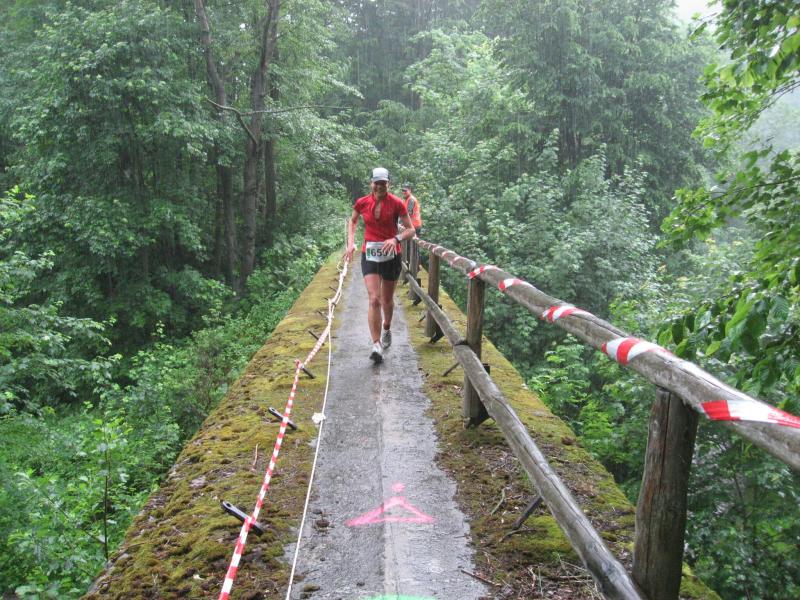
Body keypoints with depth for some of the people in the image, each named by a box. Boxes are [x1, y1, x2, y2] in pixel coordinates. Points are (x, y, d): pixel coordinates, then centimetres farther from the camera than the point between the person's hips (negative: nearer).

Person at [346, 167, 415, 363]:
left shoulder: (396, 204, -8)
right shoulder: (362, 203, -2)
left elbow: (411, 230, -6)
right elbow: (352, 221, 18)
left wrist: (396, 239, -25)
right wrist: (351, 242, 3)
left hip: (391, 256, 0)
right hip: (369, 255, 0)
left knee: (387, 300, 15)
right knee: (374, 299, -14)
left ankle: (386, 329, 45)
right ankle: (376, 345, -15)